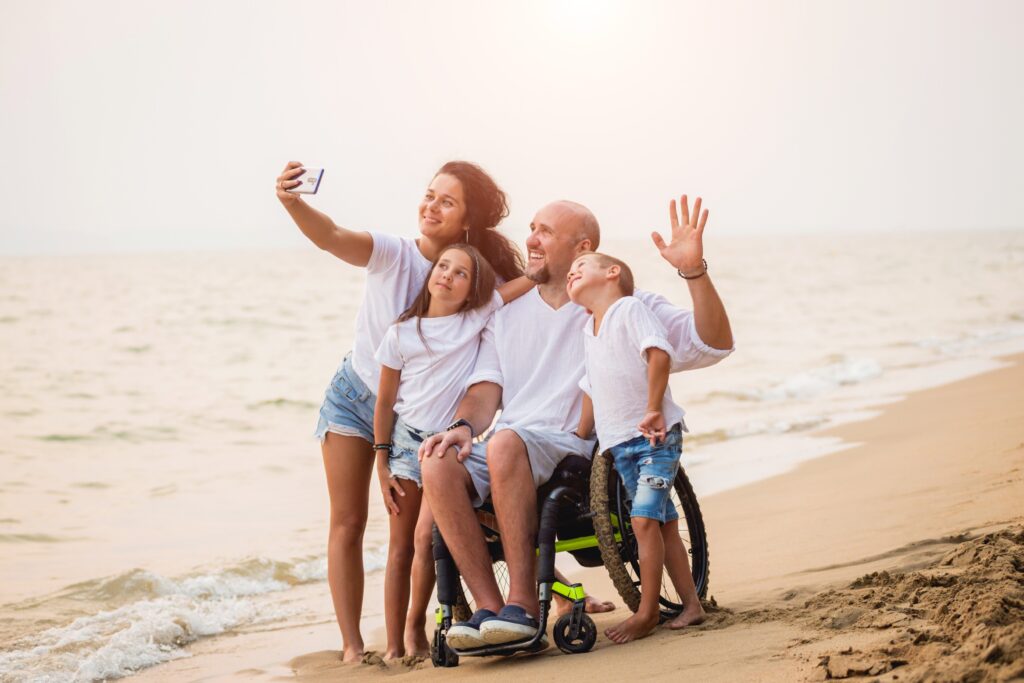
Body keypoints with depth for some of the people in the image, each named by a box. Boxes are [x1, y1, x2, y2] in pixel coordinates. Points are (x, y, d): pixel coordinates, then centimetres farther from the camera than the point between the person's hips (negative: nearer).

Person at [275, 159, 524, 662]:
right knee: (347, 522, 0)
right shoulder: (394, 255, -19)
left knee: (422, 529, -7)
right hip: (355, 396, 0)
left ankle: (414, 635, 14)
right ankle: (351, 644, 7)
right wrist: (292, 203, -53)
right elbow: (331, 237, -34)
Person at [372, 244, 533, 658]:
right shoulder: (402, 333, -1)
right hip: (407, 441, 1)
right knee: (400, 547, 3)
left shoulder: (478, 316, -1)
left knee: (427, 539, -14)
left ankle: (417, 628, 7)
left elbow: (532, 278, -2)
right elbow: (385, 401, 3)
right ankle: (394, 644, 8)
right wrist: (382, 464, 1)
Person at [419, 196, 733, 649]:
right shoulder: (507, 314, 22)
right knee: (438, 465, -27)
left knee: (506, 443, -36)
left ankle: (523, 602, -33)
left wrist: (694, 271, -15)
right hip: (505, 454, 4)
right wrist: (464, 426, -11)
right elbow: (486, 388, 12)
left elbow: (713, 345, -1)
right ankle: (489, 608, -27)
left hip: (580, 451, -4)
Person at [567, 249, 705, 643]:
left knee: (645, 519, -14)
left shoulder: (630, 308, -8)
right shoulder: (588, 331, 16)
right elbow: (592, 390, 22)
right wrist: (578, 439, 17)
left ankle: (647, 611, -7)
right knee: (664, 523, 9)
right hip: (619, 443, 7)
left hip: (655, 434, -7)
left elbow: (659, 352, -21)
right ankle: (691, 604, 14)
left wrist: (653, 409, -25)